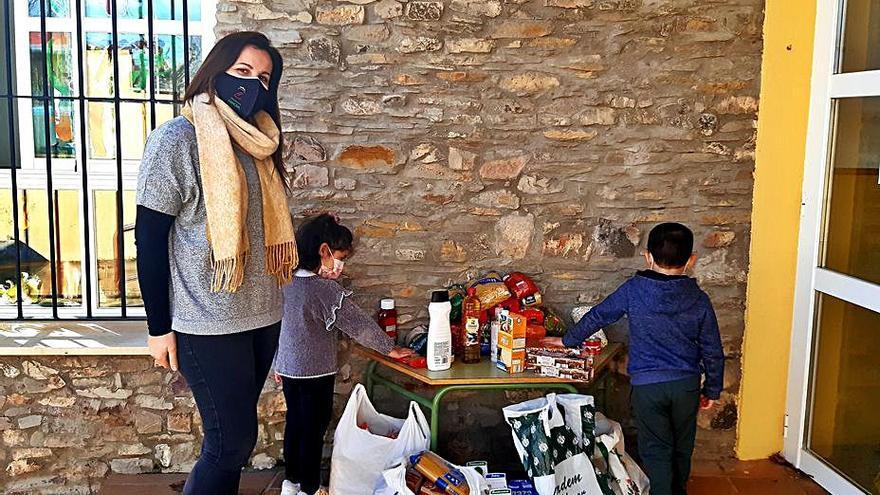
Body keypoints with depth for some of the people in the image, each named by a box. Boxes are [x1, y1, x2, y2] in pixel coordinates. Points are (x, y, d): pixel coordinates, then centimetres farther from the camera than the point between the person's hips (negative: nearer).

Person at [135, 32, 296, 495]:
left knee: (232, 438, 14)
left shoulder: (256, 144, 11)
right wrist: (159, 328, -10)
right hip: (208, 323, -6)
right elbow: (149, 238, -10)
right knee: (233, 442, -3)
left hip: (261, 316, 7)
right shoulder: (176, 139, -9)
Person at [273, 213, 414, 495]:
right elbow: (359, 324, -19)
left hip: (288, 367, 7)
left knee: (295, 423, 18)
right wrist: (390, 348, -7)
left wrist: (278, 364, 20)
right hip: (315, 371, -7)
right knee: (314, 429, 6)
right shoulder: (326, 289, -22)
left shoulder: (285, 281, 1)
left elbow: (276, 322, 10)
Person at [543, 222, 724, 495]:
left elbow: (598, 316, 3)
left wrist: (568, 340, 17)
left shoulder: (633, 289, -7)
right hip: (687, 384, 3)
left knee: (656, 450, 7)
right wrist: (712, 390, 15)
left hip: (647, 385, -3)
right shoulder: (699, 300, -3)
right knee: (682, 448, 21)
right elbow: (713, 351, 2)